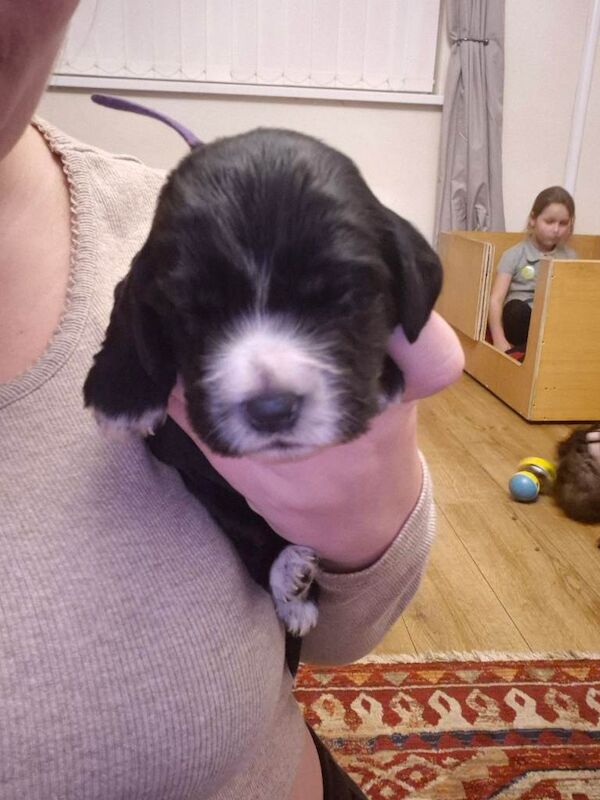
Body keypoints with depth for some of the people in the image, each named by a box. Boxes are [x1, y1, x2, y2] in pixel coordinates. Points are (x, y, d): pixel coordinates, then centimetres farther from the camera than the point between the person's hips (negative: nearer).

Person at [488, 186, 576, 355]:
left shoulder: (569, 257, 13)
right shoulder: (514, 254, 2)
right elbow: (495, 300, -7)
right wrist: (499, 341, -20)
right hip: (521, 322, -3)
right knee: (517, 309, -35)